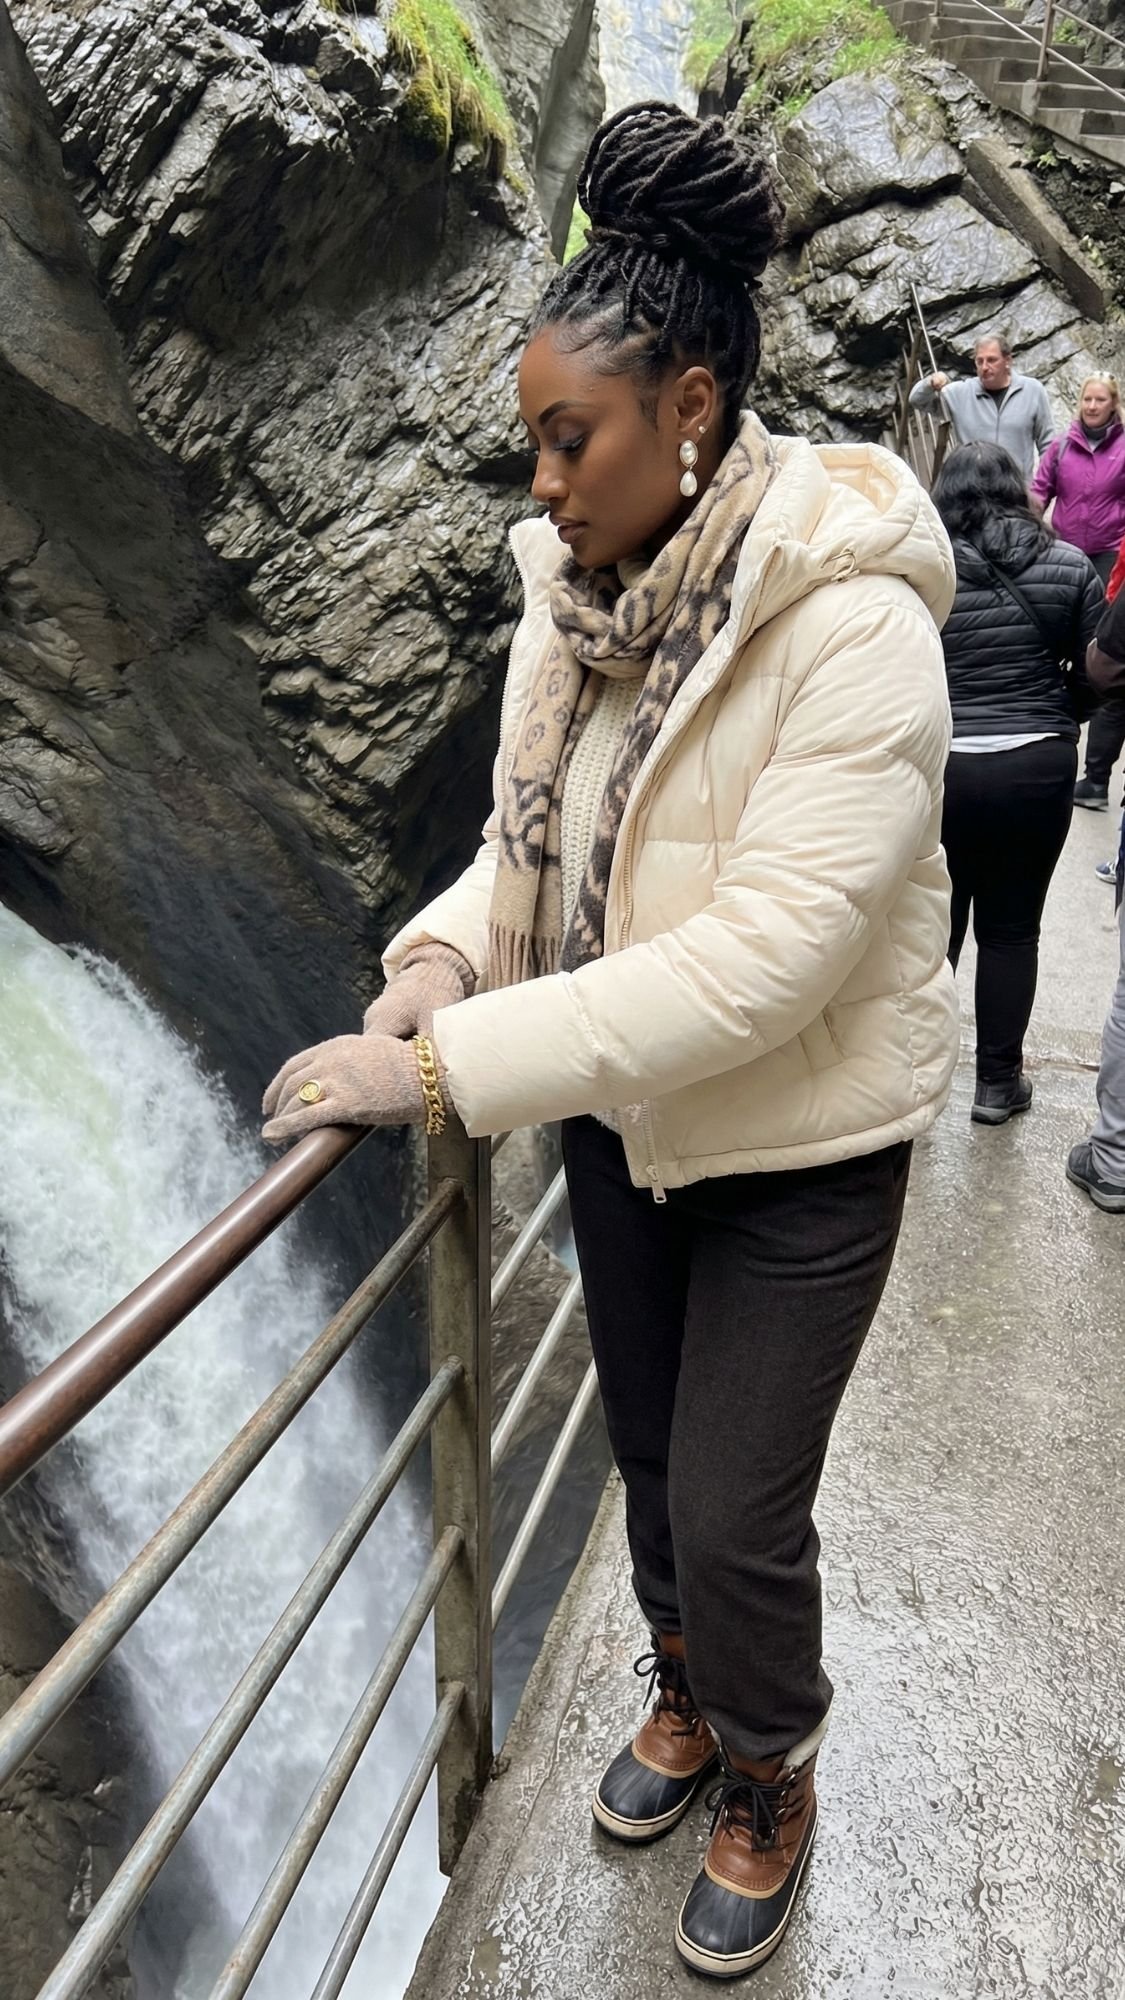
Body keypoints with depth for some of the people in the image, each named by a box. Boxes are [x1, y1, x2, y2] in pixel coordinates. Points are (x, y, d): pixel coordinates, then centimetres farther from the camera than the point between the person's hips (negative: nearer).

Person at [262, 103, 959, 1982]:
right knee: (651, 1451, 22)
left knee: (736, 1509, 6)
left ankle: (768, 1785, 39)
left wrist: (448, 1067, -33)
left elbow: (765, 957, -32)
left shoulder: (849, 623, -25)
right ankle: (688, 1697, 52)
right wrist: (448, 951, -16)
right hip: (621, 1111, 6)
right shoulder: (578, 595, -4)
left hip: (801, 1140, -6)